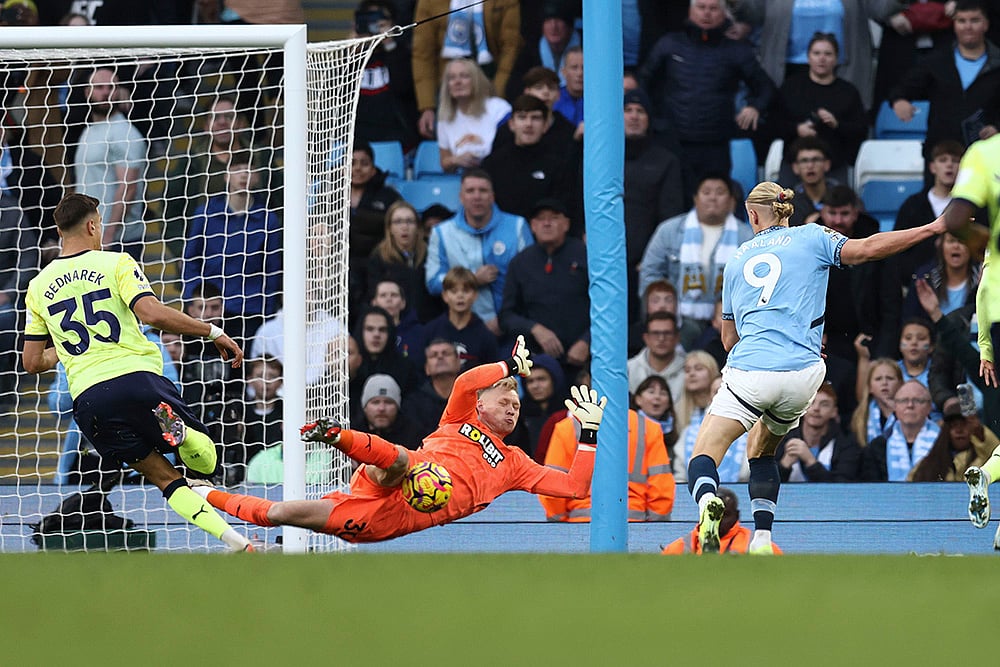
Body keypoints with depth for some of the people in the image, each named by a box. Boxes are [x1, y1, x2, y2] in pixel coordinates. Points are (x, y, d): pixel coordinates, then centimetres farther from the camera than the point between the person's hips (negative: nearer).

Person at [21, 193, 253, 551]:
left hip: (87, 397, 3)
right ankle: (177, 429, -28)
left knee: (163, 477, 10)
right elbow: (152, 313, -12)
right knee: (205, 462, 8)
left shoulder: (39, 287, 15)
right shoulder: (115, 263, 3)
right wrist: (213, 331, -3)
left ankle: (237, 541, -10)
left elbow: (33, 362, 18)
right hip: (137, 378, -3)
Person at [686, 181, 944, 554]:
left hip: (748, 372, -1)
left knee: (704, 456, -2)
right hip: (801, 374, 1)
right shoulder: (811, 239, 11)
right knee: (761, 450, 24)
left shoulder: (736, 260, 20)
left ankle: (707, 500, -38)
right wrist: (934, 228, 0)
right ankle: (761, 542, 9)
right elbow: (867, 249, -4)